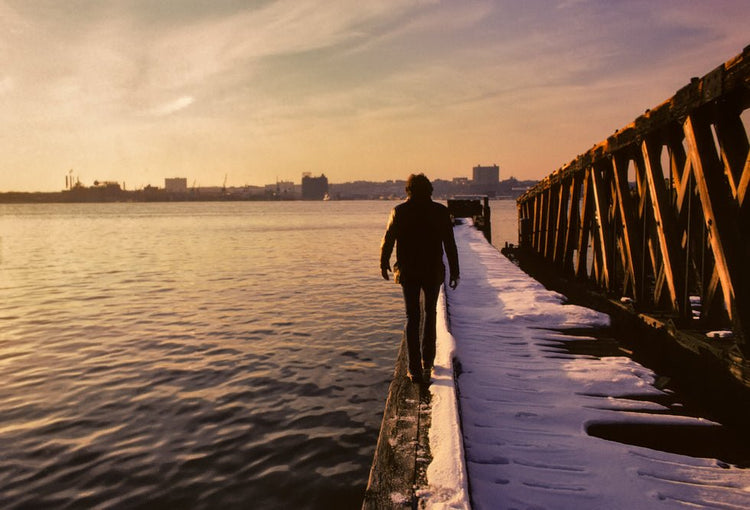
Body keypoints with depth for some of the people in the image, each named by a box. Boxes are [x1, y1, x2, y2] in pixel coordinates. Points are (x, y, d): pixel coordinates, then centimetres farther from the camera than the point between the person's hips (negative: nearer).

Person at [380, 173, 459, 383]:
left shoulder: (399, 211, -4)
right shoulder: (440, 211, -3)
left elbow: (388, 240, 1)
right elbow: (450, 244, -4)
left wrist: (383, 264, 17)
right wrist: (454, 272, 3)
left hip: (408, 272, 0)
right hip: (433, 272, 1)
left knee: (412, 318, 7)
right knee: (430, 314, 20)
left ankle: (415, 369, 4)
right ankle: (427, 362, 24)